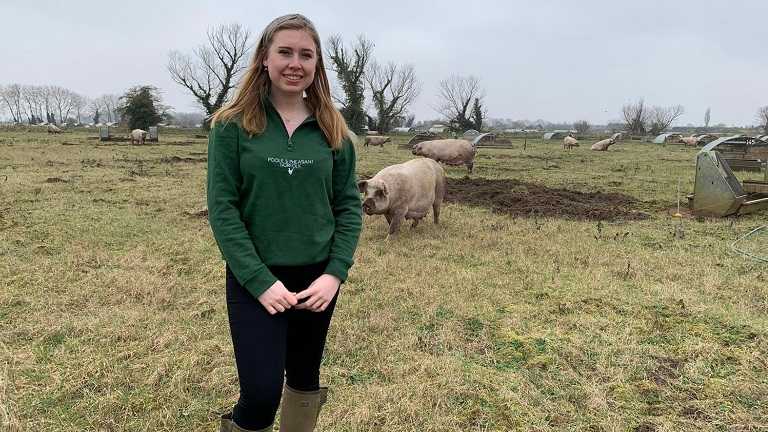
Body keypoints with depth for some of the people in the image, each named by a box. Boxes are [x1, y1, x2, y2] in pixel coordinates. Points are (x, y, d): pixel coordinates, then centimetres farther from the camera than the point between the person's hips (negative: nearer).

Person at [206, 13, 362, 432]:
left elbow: (349, 206, 2)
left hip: (317, 278, 3)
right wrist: (260, 280, -16)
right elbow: (221, 208, -10)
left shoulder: (332, 129, 2)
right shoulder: (232, 124, -5)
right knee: (262, 393, -7)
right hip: (255, 280, -3)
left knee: (304, 380, 17)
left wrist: (335, 273, -9)